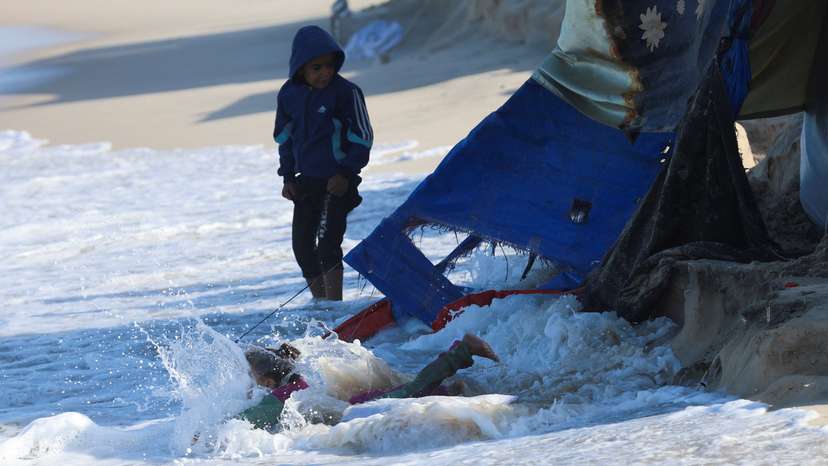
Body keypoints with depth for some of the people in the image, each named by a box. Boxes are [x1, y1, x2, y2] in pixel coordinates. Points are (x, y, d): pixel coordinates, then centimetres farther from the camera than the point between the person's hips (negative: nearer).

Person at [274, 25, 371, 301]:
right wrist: (288, 177, 9)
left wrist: (346, 173, -14)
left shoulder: (345, 92, -14)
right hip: (306, 181, 6)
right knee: (302, 246, 9)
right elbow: (284, 136, 15)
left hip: (337, 182, -6)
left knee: (328, 244, -14)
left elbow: (362, 137, -8)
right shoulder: (289, 95, 1)